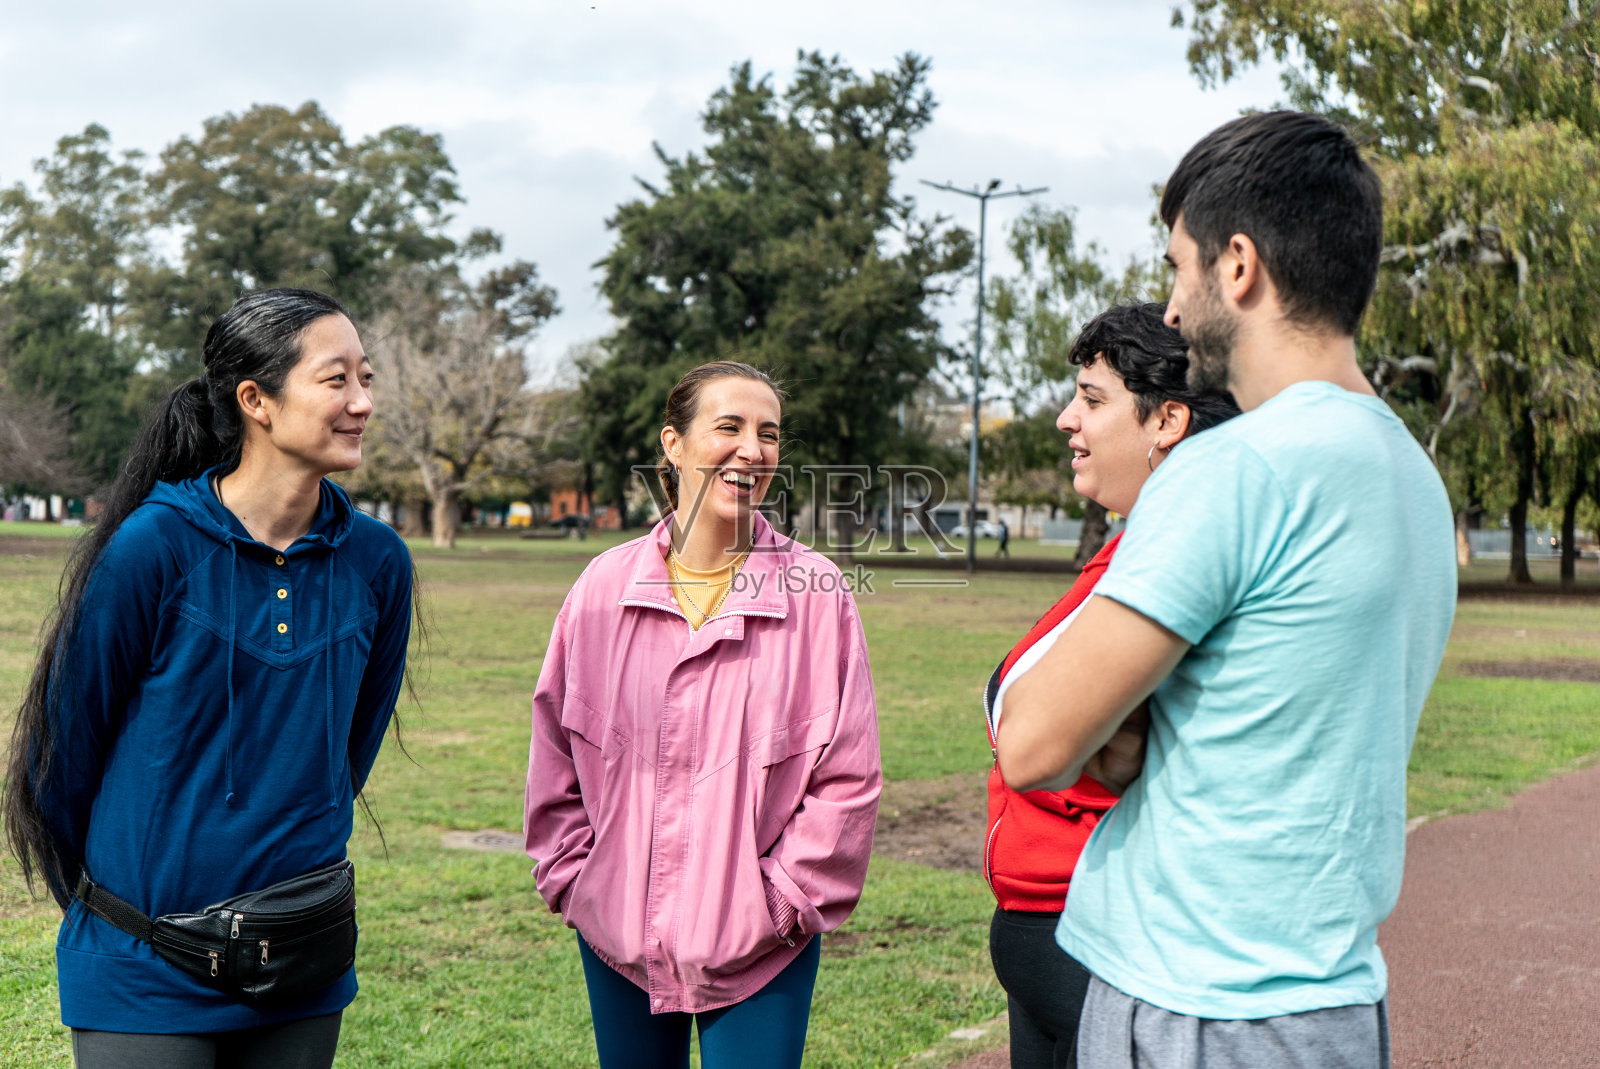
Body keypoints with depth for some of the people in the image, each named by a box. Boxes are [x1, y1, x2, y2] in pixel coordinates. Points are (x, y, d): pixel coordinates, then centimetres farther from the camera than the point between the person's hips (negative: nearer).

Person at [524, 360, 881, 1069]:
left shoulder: (815, 593, -5)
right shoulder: (606, 586, 1)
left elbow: (847, 778, -3)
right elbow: (555, 758, 9)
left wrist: (785, 898, -5)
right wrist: (572, 878, 5)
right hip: (615, 936, 2)